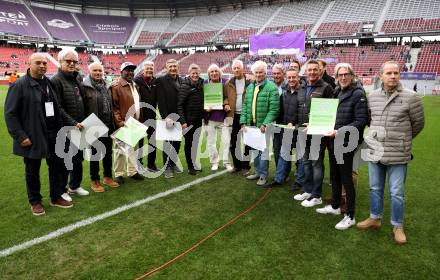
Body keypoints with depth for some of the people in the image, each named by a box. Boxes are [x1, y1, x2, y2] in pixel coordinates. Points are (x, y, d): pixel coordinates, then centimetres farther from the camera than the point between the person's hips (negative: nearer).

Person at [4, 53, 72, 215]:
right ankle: (35, 201, 28)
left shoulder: (49, 83, 7)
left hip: (52, 135, 5)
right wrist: (20, 136, -15)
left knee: (57, 166, 13)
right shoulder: (19, 85, -10)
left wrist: (60, 130, 7)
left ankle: (56, 197, 29)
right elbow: (10, 113, -11)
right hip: (32, 137, -5)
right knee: (32, 171, 10)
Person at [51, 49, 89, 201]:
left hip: (79, 127, 7)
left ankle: (75, 186, 31)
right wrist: (72, 123, -20)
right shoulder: (56, 80, -11)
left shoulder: (76, 80, 13)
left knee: (78, 159, 15)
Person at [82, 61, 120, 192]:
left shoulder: (106, 86, 11)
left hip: (108, 126, 6)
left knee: (108, 152, 14)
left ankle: (108, 177, 30)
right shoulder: (85, 87, -9)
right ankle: (94, 180, 20)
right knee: (95, 153, 6)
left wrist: (113, 122, 12)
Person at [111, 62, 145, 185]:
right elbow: (113, 106, -16)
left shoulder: (135, 86, 15)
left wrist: (140, 120, 13)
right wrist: (119, 121, -22)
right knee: (121, 148, -1)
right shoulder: (116, 86, -11)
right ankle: (118, 174, 7)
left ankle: (132, 171, 24)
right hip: (123, 124, -8)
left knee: (131, 147, 15)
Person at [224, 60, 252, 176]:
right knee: (233, 142, 11)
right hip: (233, 116, 4)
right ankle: (237, 165, 25)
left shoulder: (250, 82, -3)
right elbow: (225, 96, 15)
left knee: (247, 142, 3)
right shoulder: (229, 83, 8)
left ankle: (245, 166, 14)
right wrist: (226, 104, -4)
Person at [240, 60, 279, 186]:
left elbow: (274, 109, -15)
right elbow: (245, 106, 12)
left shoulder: (271, 88, -8)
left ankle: (263, 175, 14)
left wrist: (265, 124, -21)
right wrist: (243, 122, 2)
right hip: (251, 124, 6)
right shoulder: (250, 87, 13)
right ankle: (258, 172, 29)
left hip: (263, 126, -6)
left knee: (263, 150, 1)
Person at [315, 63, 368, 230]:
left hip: (347, 143, -7)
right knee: (335, 175, 18)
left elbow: (361, 121, -17)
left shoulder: (358, 94, -12)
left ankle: (350, 216, 15)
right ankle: (335, 206, 35)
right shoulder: (337, 92, 11)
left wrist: (341, 131, -25)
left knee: (346, 178, 1)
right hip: (333, 141, 7)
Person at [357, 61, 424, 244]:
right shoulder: (372, 96, 3)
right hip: (374, 152, 4)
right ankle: (375, 219, 34)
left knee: (397, 193, 6)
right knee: (375, 189, 16)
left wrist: (402, 139, 13)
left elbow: (418, 123, 3)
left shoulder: (410, 97, -8)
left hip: (397, 155, -3)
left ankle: (397, 226, 24)